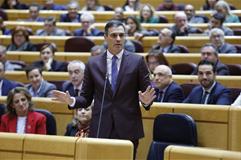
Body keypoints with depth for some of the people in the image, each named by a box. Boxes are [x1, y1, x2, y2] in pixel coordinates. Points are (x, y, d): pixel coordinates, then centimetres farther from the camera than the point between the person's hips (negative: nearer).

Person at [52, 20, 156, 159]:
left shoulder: (137, 61, 2)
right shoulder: (93, 63, 7)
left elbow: (148, 92, 3)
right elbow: (86, 97, 9)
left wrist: (146, 100, -19)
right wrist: (72, 101, -10)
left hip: (128, 129, -1)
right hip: (101, 130, 1)